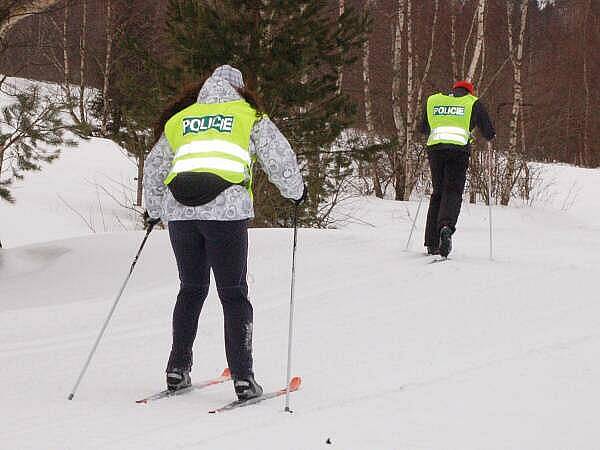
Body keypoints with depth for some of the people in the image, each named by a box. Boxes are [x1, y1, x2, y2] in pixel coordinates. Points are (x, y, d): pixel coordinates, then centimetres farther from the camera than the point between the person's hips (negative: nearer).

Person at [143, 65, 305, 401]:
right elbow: (280, 157, 9)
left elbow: (154, 167, 31)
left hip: (179, 210, 3)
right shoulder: (250, 117, 14)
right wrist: (295, 191, 27)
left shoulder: (179, 120, 25)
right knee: (234, 294, 3)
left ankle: (178, 370, 19)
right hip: (227, 209, -3)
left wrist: (154, 210, 45)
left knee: (192, 289, 19)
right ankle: (243, 378, -2)